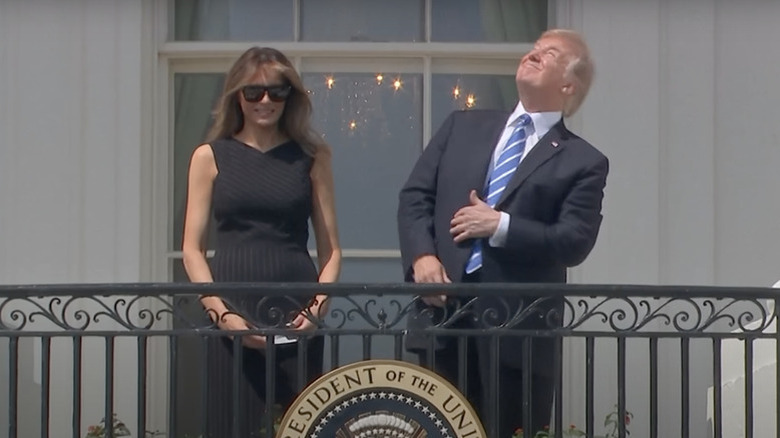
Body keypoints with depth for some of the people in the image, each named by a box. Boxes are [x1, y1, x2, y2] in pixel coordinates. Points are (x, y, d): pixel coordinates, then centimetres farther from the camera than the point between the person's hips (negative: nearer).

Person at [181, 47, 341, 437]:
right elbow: (192, 248, 3)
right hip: (231, 309, 0)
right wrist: (222, 313, -10)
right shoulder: (210, 157, 7)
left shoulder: (312, 156, 9)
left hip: (295, 314, 1)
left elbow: (330, 248, 8)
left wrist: (318, 305, -9)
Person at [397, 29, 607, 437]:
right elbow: (415, 195, 11)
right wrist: (421, 256, -7)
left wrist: (501, 226, -13)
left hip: (517, 324, -3)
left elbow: (574, 244, -7)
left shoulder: (583, 162, 4)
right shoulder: (463, 126, 16)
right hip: (442, 310, 3)